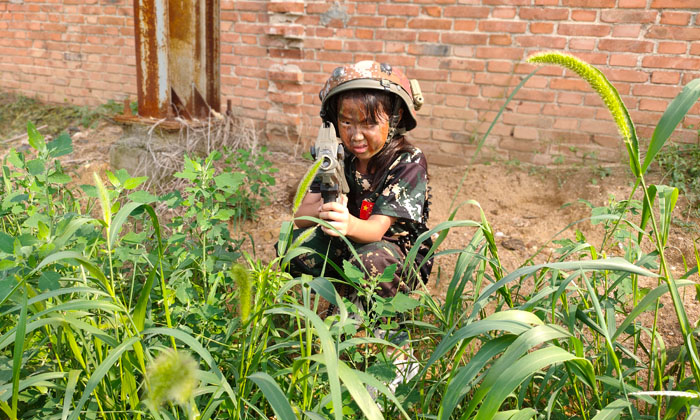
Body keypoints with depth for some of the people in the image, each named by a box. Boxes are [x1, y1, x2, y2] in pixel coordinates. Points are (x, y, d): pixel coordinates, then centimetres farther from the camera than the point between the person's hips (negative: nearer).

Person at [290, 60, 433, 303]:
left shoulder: (409, 163, -19)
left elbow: (376, 228, -31)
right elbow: (300, 217, -13)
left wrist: (349, 224, -56)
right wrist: (324, 209, -38)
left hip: (402, 259, -4)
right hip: (348, 246, 5)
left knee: (371, 259, -37)